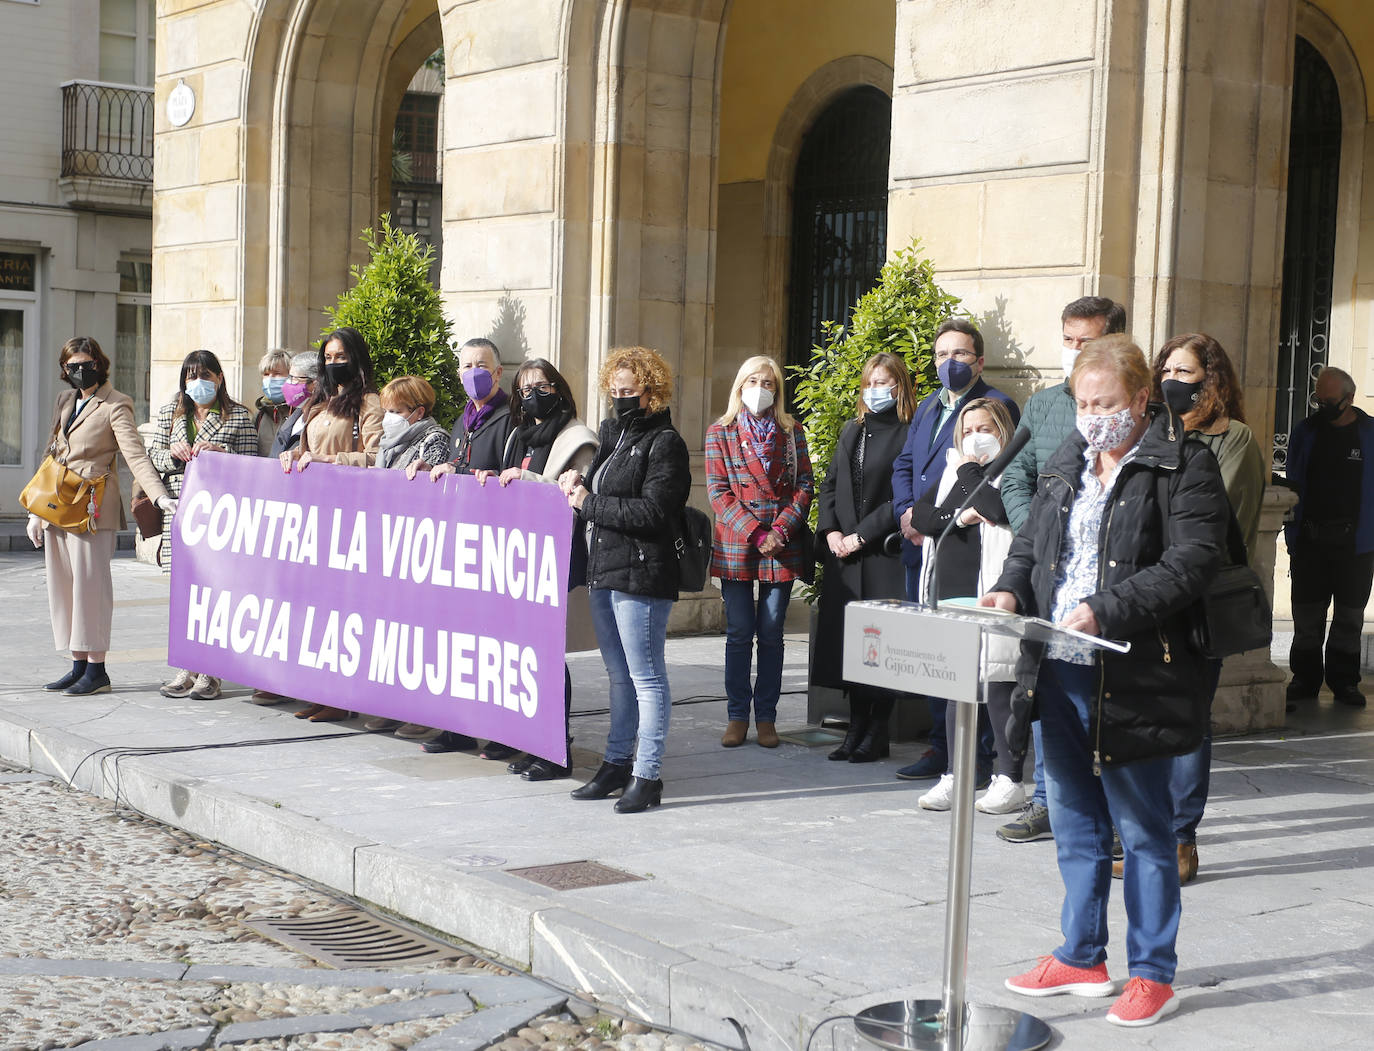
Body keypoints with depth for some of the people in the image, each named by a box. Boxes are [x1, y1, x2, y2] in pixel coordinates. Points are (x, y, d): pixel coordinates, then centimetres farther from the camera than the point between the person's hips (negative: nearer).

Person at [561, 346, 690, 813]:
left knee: (646, 677, -4)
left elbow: (651, 511, -19)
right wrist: (577, 482, 2)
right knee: (619, 676, 16)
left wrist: (589, 504, -13)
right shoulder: (611, 433, 16)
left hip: (641, 575, -9)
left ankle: (648, 775, 0)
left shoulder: (664, 443, -10)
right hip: (603, 570, 9)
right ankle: (616, 764, 25)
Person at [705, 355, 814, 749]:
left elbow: (804, 485, 4)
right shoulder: (720, 433, 5)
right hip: (735, 545, -1)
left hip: (782, 547, 1)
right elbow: (718, 491, -2)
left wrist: (780, 530, -11)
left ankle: (766, 717, 11)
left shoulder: (791, 432, 9)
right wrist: (754, 533, -12)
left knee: (771, 635, 4)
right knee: (739, 634, 2)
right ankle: (737, 716, 9)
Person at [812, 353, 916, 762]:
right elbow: (829, 485, 17)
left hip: (886, 554, -6)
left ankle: (877, 733, 6)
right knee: (846, 637, 7)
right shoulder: (851, 430, 17)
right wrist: (831, 530, 1)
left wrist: (861, 535, -13)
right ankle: (856, 727, 15)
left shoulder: (909, 434, -5)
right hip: (844, 553, 6)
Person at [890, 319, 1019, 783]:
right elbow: (904, 465, 20)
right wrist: (907, 512, 1)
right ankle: (941, 749, 21)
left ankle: (979, 757, 1)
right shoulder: (927, 406, 20)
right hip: (921, 549, 8)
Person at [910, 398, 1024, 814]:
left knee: (997, 685, -5)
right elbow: (919, 514, 9)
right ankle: (955, 776, 17)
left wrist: (969, 472, -5)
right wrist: (956, 518, -9)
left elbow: (1000, 509, -20)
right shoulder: (953, 472, 19)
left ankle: (1009, 779, 3)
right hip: (952, 591, 7)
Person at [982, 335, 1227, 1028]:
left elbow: (1191, 562, -17)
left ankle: (1153, 973, 15)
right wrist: (1011, 588, -1)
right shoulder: (1065, 466, 15)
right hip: (1059, 675, 7)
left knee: (1142, 830, 3)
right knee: (1074, 824, 16)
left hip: (1134, 680, -7)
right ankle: (1082, 957, 29)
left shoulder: (1184, 467, -7)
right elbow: (1030, 542, 21)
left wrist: (1107, 611, -26)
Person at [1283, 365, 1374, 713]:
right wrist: (1292, 537, 2)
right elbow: (1294, 487, 8)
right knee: (1307, 617, 4)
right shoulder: (1305, 432, 5)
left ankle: (1344, 681, 18)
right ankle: (1305, 680, 14)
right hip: (1310, 539, 1)